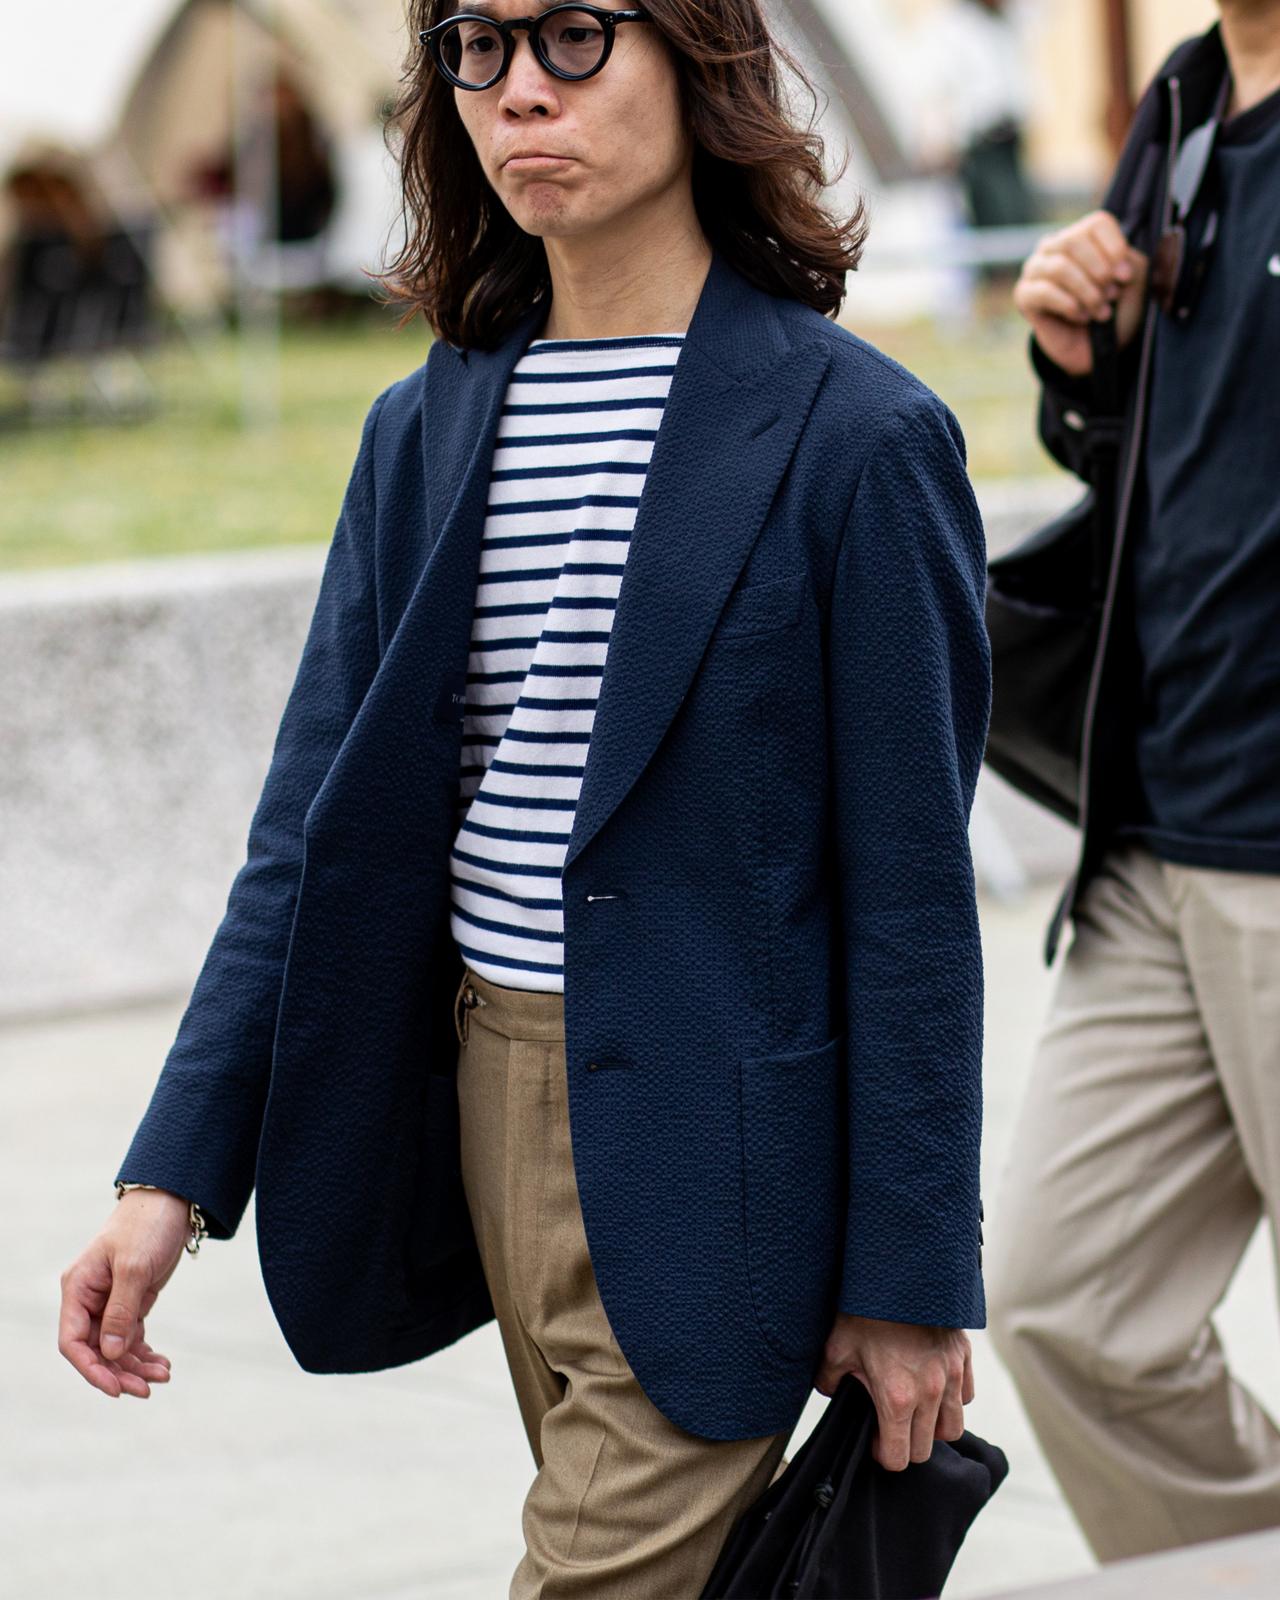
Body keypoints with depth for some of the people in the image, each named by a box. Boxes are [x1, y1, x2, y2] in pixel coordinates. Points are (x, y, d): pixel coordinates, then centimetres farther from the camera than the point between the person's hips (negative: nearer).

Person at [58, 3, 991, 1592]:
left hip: (709, 1154, -6)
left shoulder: (855, 434, -7)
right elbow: (313, 834, 8)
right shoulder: (424, 433, 9)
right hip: (488, 1098, 6)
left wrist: (911, 1278, -7)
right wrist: (173, 1176, -1)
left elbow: (909, 892, -7)